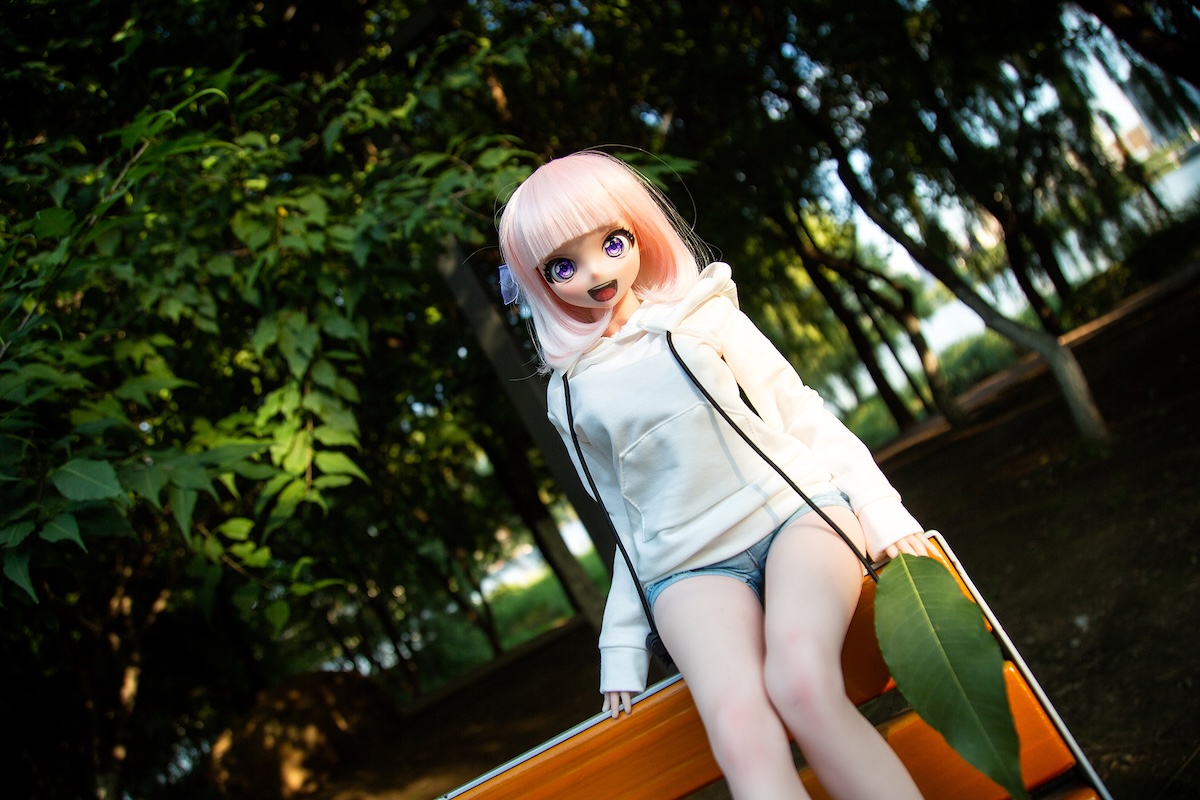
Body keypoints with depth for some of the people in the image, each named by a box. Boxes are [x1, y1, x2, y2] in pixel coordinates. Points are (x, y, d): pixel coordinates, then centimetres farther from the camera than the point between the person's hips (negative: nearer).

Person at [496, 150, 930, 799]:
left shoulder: (703, 315, 6)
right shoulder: (570, 396, 13)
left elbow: (799, 412, 8)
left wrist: (880, 508, -2)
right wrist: (624, 646, 17)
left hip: (793, 507, -1)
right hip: (691, 563, 1)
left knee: (802, 686, -34)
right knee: (739, 727, -31)